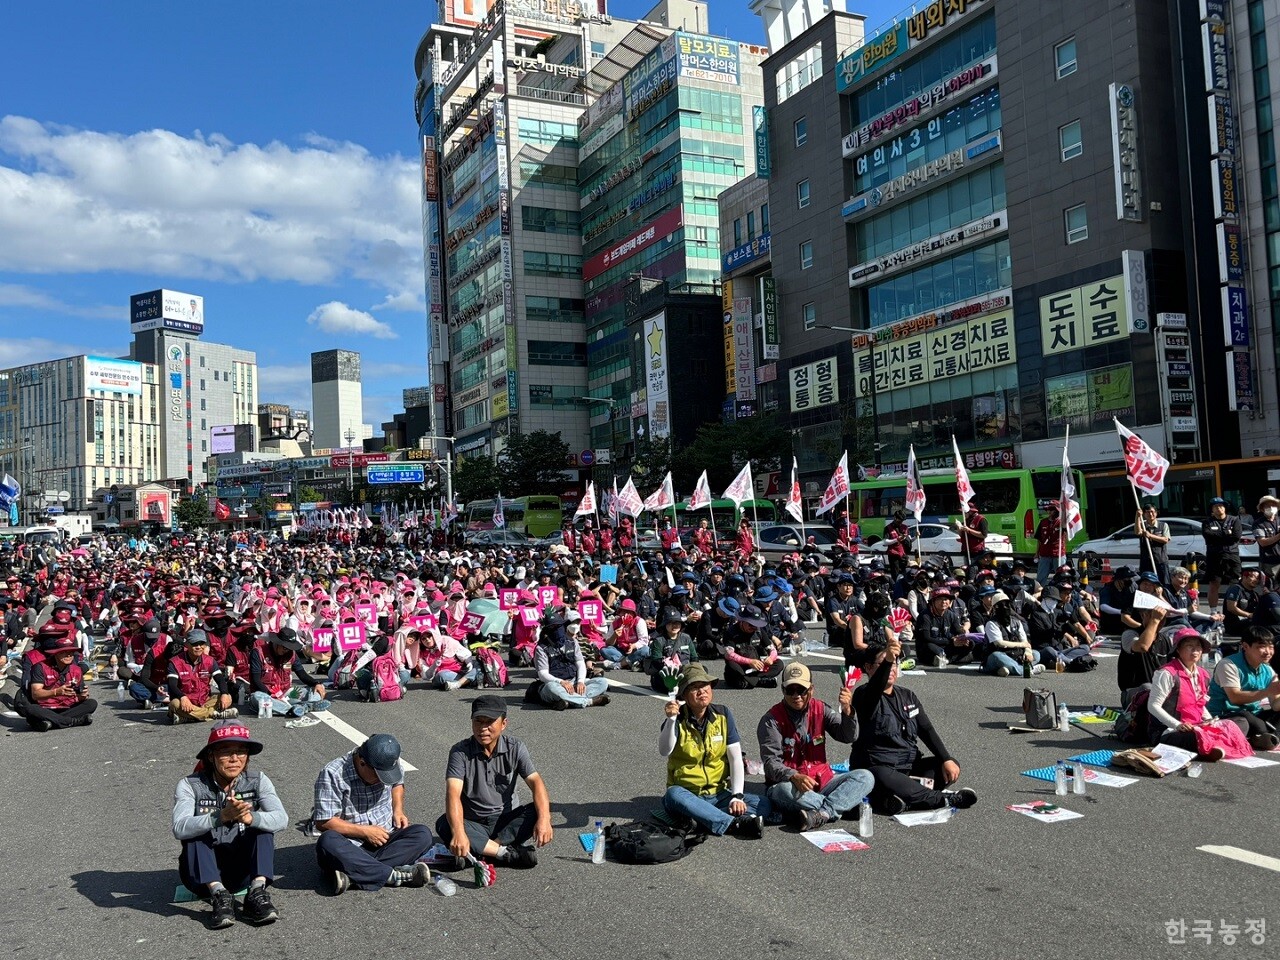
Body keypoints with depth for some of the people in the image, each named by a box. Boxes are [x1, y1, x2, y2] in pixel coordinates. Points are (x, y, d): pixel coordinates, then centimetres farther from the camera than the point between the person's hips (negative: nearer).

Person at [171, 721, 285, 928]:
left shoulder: (257, 781, -5)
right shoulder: (191, 785, -10)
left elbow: (281, 819, -21)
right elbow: (180, 829, -29)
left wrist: (249, 817, -42)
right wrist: (222, 816, -45)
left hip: (243, 870, 1)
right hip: (202, 873, -1)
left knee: (261, 823, -21)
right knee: (195, 831, -26)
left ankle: (257, 893, -30)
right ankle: (218, 895, -32)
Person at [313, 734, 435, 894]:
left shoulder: (389, 764, 0)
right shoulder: (332, 774, -15)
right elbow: (323, 822, -16)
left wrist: (398, 810, 6)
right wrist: (364, 831, -16)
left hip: (384, 840, 4)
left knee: (423, 834, -23)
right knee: (328, 842, -37)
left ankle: (354, 875, -31)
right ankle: (392, 874, -34)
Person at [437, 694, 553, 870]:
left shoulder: (515, 748, -5)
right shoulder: (460, 751, -11)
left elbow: (535, 782, -16)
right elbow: (453, 794, -25)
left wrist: (544, 819, -35)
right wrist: (458, 832, -43)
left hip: (506, 820, 1)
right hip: (473, 824, -1)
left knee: (538, 811, -26)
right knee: (444, 825, -31)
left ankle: (480, 851, -28)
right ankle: (507, 853, -30)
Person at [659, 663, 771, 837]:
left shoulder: (723, 714, 0)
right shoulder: (678, 719, -7)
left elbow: (736, 759, -3)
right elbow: (664, 751, -24)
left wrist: (737, 796, -14)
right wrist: (671, 719, -37)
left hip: (719, 794, 3)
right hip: (686, 794, -3)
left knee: (764, 804, -19)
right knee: (674, 795, -37)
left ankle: (703, 818, -30)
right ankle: (735, 824, -39)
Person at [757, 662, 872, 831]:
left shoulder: (821, 709, 5)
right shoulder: (771, 720, -7)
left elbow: (848, 737, -4)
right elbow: (771, 762, -14)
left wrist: (847, 710, -24)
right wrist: (794, 777, -34)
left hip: (821, 781, 4)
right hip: (789, 783, -4)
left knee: (865, 777, -16)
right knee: (784, 790, -38)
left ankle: (823, 812, -34)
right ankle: (841, 805, -20)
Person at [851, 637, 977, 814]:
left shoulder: (908, 696, 14)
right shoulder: (864, 695, -8)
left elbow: (927, 730, 9)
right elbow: (875, 689, -33)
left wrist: (947, 759, -6)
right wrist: (886, 661, -51)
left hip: (909, 765, 7)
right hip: (878, 768, -7)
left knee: (951, 769, -7)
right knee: (884, 780, -39)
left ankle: (909, 794, -23)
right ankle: (944, 799, -23)